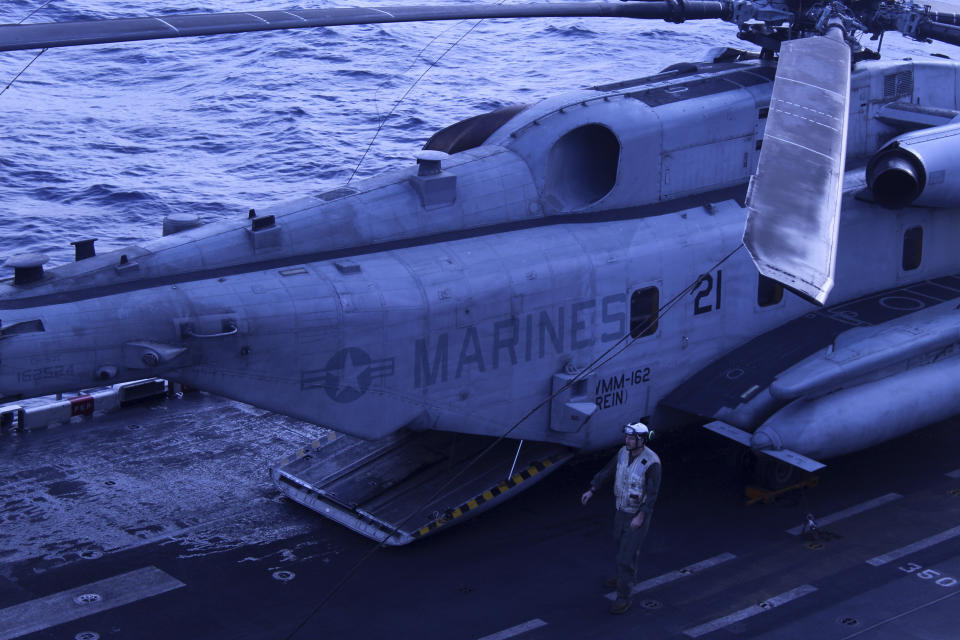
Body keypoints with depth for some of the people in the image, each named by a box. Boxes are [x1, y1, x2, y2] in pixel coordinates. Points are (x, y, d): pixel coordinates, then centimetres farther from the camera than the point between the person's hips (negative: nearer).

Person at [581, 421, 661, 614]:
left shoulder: (652, 462, -29)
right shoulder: (624, 452, -8)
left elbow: (652, 493, -26)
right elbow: (607, 471, 4)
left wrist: (640, 517, -30)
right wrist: (591, 491, -4)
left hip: (638, 515, -7)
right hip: (622, 510, 7)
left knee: (626, 555, -5)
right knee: (623, 543, 29)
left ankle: (623, 597, 10)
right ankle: (627, 576, 55)